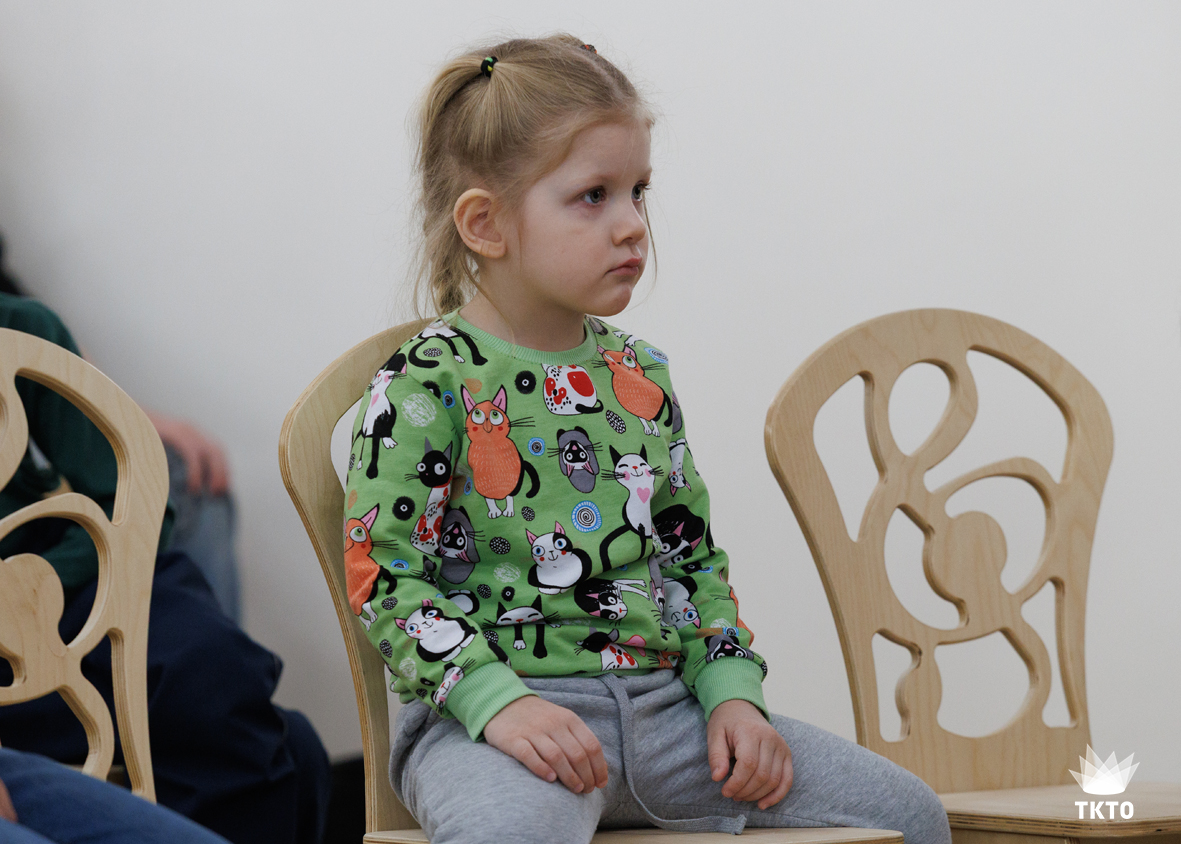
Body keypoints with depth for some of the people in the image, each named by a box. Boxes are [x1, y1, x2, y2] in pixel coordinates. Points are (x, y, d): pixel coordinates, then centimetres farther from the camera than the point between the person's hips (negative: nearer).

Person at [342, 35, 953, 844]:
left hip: (664, 703, 6)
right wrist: (497, 702, -23)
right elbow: (386, 577, -10)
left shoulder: (642, 375, 15)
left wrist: (732, 690, 5)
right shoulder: (424, 386, -5)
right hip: (496, 713, -6)